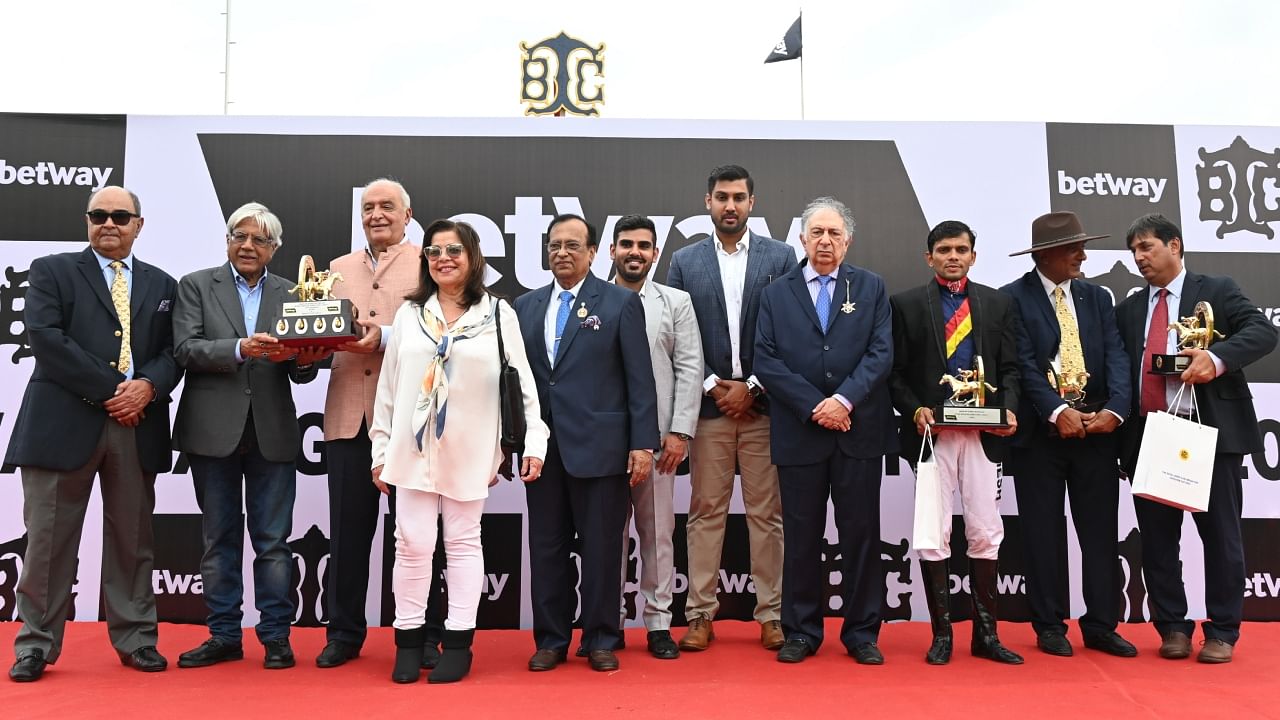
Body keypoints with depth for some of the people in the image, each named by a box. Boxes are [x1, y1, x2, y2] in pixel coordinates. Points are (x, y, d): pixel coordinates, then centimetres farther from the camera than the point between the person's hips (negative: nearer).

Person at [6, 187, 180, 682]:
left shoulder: (161, 284, 17)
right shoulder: (51, 271, 7)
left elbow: (173, 351, 9)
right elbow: (45, 338, -7)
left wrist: (147, 386, -12)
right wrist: (109, 391, -12)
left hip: (137, 425, 3)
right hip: (64, 422, -2)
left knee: (133, 539, 7)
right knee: (48, 538, 2)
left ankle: (135, 639, 16)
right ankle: (36, 645, 13)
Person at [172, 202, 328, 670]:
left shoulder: (290, 295, 9)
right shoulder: (196, 286, 5)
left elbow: (301, 373, 4)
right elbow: (185, 348, -9)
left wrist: (305, 359, -19)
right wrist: (241, 348, -24)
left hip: (272, 433, 1)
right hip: (213, 430, 0)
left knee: (273, 540, 4)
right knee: (220, 539, 10)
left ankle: (276, 636, 14)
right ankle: (224, 636, 20)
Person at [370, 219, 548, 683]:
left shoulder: (498, 314, 1)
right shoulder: (409, 313, 9)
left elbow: (522, 381, 0)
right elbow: (388, 385, 9)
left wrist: (534, 441, -6)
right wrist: (381, 448, 7)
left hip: (468, 450, -2)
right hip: (413, 448, 2)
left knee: (464, 543, 8)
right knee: (412, 544, 3)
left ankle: (458, 644, 16)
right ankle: (408, 642, 16)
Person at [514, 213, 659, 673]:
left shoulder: (621, 303, 1)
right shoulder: (525, 306, 12)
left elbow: (640, 378, -3)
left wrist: (643, 443, -9)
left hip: (599, 446, -3)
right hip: (542, 446, 4)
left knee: (601, 547, 4)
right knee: (546, 546, 9)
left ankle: (601, 639, 18)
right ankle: (551, 639, 22)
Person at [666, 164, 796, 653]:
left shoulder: (780, 257, 5)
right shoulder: (685, 261, 8)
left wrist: (752, 387, -7)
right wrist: (713, 387, -6)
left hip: (763, 404, 0)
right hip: (709, 405, 1)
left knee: (766, 513, 5)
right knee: (706, 512, 5)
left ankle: (771, 614, 13)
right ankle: (700, 615, 13)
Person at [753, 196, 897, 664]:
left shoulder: (871, 288, 9)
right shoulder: (776, 293, 9)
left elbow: (881, 353, -1)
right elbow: (765, 360, -1)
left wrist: (845, 399, -15)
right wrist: (814, 407, -10)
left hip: (859, 429, 0)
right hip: (799, 433, 0)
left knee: (861, 533, 6)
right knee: (801, 536, 7)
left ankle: (862, 633, 17)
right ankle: (801, 633, 18)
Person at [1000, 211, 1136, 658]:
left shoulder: (1097, 297, 12)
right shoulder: (1013, 298, -2)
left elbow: (1115, 356, 2)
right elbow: (1024, 364, -10)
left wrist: (1114, 409, -14)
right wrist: (1058, 412, -20)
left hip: (1096, 428, 4)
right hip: (1040, 431, -4)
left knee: (1100, 531, 7)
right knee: (1043, 534, 4)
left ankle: (1101, 626, 18)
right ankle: (1049, 627, 15)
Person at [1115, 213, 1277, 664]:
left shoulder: (1217, 291, 4)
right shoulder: (1129, 308, 16)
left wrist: (1217, 357, -26)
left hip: (1210, 433, -4)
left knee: (1220, 534, 4)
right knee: (1156, 538, 8)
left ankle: (1222, 633, 15)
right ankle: (1172, 627, 20)